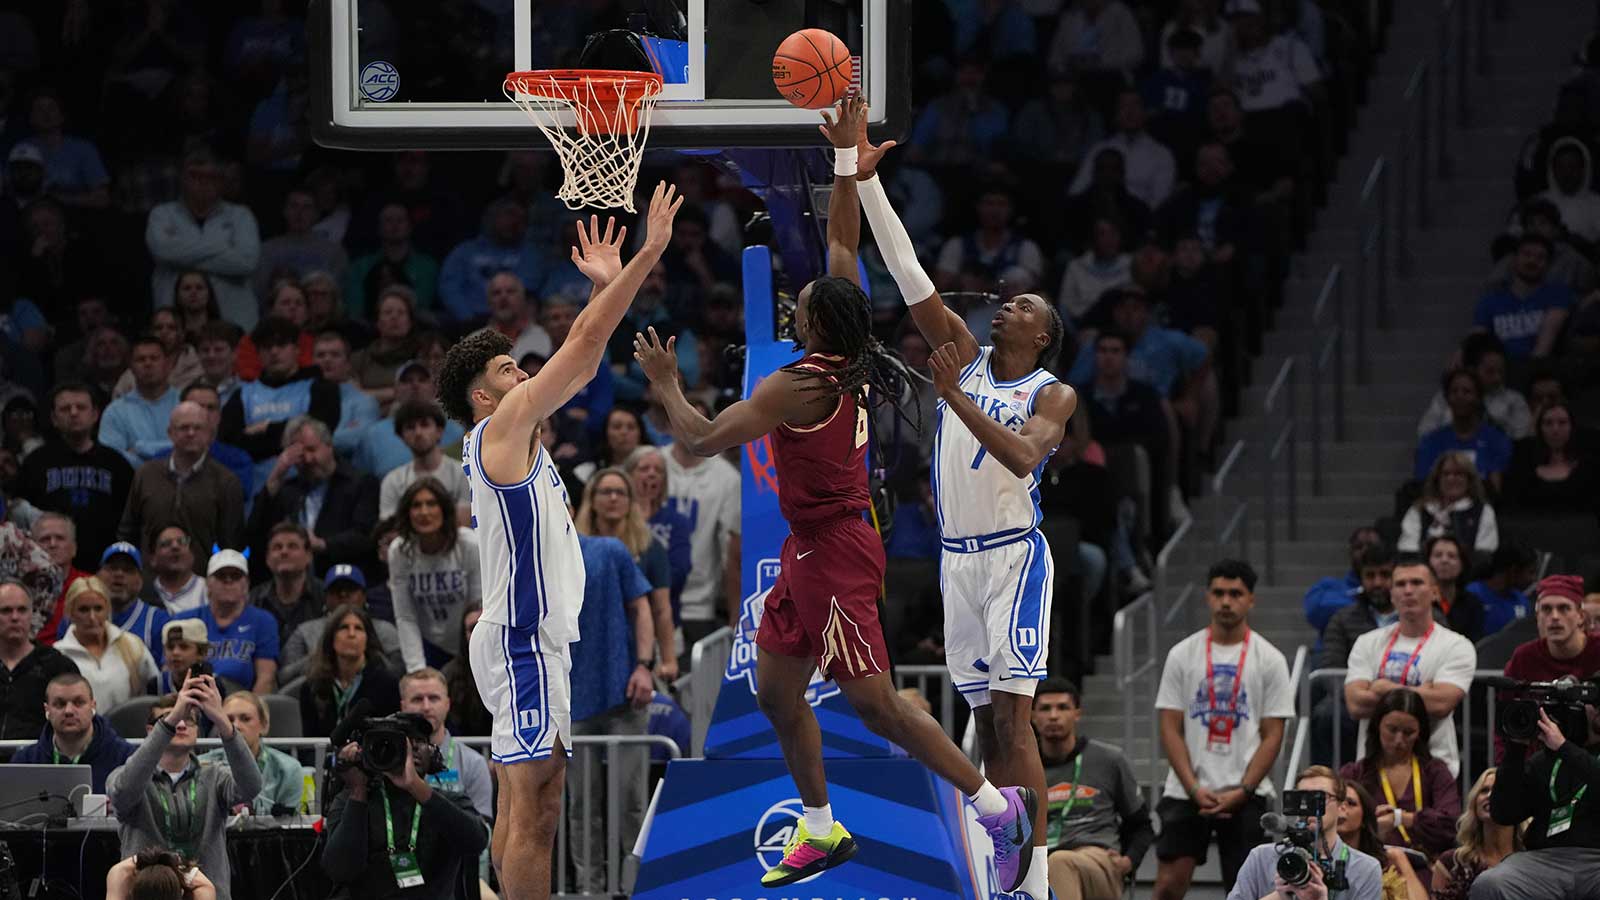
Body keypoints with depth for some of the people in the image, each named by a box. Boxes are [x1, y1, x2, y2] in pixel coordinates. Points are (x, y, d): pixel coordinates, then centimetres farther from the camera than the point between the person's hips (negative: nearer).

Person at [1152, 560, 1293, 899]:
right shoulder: (1183, 655, 5)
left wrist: (1241, 792, -11)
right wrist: (1195, 789, -9)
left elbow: (1272, 736, 0)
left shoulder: (1269, 660, 3)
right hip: (1186, 792, 1)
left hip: (1246, 795, -1)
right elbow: (1171, 729, 3)